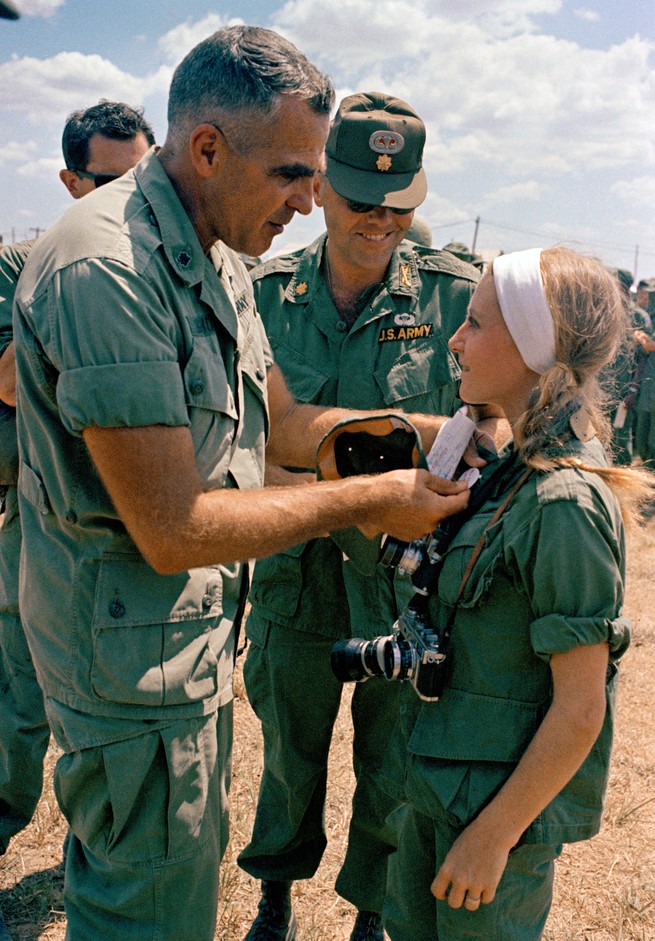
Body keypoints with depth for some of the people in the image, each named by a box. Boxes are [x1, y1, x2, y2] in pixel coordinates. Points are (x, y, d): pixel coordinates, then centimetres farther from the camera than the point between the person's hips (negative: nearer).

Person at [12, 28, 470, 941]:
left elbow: (283, 425, 10)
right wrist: (372, 499, -20)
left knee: (189, 858, 26)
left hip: (197, 627, 9)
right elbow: (175, 530, -28)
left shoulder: (217, 263, 6)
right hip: (134, 649, -9)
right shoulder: (107, 267, -27)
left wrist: (437, 431, 0)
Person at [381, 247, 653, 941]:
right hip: (446, 778, 8)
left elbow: (580, 709, -24)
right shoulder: (517, 469, 1)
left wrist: (493, 834, -18)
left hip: (507, 800, -8)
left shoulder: (564, 505, -27)